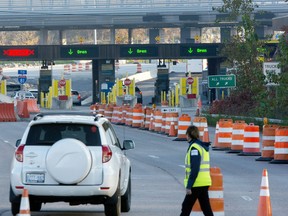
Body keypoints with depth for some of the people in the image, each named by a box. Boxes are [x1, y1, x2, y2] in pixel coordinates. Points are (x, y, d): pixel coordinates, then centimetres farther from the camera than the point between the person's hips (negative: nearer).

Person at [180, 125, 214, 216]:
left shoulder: (194, 147, -14)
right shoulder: (202, 146, 13)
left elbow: (194, 169, -21)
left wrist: (189, 186, -20)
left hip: (197, 184, -9)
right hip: (204, 183, 9)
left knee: (186, 208, 0)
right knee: (206, 208, 8)